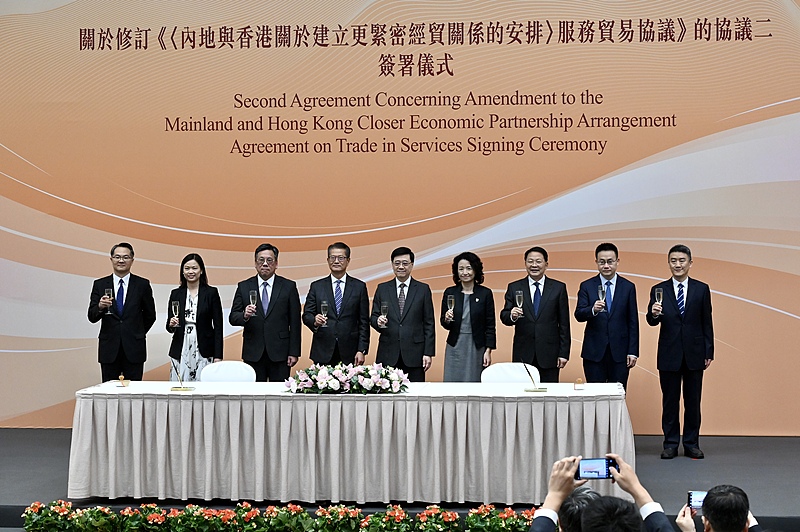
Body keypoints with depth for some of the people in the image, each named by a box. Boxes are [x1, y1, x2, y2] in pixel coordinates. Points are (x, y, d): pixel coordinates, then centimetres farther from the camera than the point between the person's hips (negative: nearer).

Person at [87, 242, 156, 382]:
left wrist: (137, 334, 10)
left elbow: (150, 315, 12)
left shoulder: (142, 285, 4)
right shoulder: (100, 285, 6)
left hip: (134, 349, -1)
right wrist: (100, 307, -20)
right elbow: (92, 317, 0)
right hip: (109, 348, 1)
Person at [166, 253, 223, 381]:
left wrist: (218, 356, -5)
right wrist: (171, 324, -10)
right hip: (180, 352, 2)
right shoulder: (176, 294, 9)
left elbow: (218, 326, 1)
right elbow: (169, 327, 14)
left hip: (203, 352, -2)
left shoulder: (211, 293, 1)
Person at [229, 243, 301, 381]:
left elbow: (295, 322, 3)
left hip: (279, 353, -1)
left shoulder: (289, 287, 4)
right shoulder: (244, 287, 8)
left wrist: (294, 353, -2)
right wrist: (244, 316, -17)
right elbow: (233, 317, 6)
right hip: (253, 353, 1)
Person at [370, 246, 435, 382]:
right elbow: (373, 316, 11)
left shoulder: (423, 289, 6)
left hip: (414, 353, -1)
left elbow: (429, 324, 4)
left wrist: (428, 353, -2)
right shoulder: (382, 289, 11)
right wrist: (378, 321, -14)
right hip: (388, 353, 1)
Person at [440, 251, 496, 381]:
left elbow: (490, 325, 2)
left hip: (477, 348, -1)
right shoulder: (450, 292, 5)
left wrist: (488, 351, -4)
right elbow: (444, 323, 10)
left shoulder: (485, 293, 0)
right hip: (455, 347, 1)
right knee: (453, 382, -1)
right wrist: (446, 319, -13)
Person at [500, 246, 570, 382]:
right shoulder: (514, 288, 8)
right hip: (523, 353, 1)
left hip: (549, 354, -1)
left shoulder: (558, 288, 5)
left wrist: (564, 353, -1)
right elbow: (504, 316, 4)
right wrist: (511, 316, -20)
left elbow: (564, 323, 4)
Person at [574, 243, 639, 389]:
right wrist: (593, 310, -28)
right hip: (594, 352, 0)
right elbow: (578, 315, -6)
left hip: (619, 352, 0)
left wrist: (633, 351, 0)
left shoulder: (628, 287, 6)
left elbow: (633, 322, 6)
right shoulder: (587, 286, 4)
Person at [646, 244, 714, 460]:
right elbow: (652, 321, -5)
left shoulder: (701, 289, 4)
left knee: (693, 401, 6)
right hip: (669, 355, 0)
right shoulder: (659, 290, 3)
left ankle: (691, 444, 14)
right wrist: (654, 314, -29)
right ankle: (670, 444, 12)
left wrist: (709, 352, 1)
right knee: (669, 401, 5)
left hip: (694, 354, 0)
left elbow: (707, 323, 5)